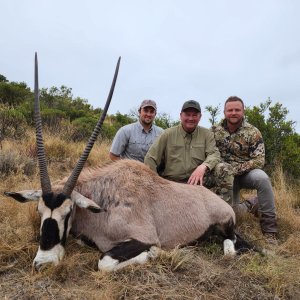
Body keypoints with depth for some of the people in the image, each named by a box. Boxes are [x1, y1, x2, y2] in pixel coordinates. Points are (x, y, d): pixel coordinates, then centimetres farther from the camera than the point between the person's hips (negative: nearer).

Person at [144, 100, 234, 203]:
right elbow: (150, 159, 0)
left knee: (220, 169, -22)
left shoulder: (207, 134, 6)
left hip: (197, 181, 1)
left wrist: (203, 166, -31)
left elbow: (214, 154, -8)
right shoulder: (168, 134, 2)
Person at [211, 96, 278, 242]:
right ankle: (251, 205, 32)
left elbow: (259, 161, -15)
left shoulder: (252, 132, -10)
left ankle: (269, 230, -21)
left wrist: (235, 169, -24)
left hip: (246, 173, -2)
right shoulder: (215, 130, -3)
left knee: (262, 178, -34)